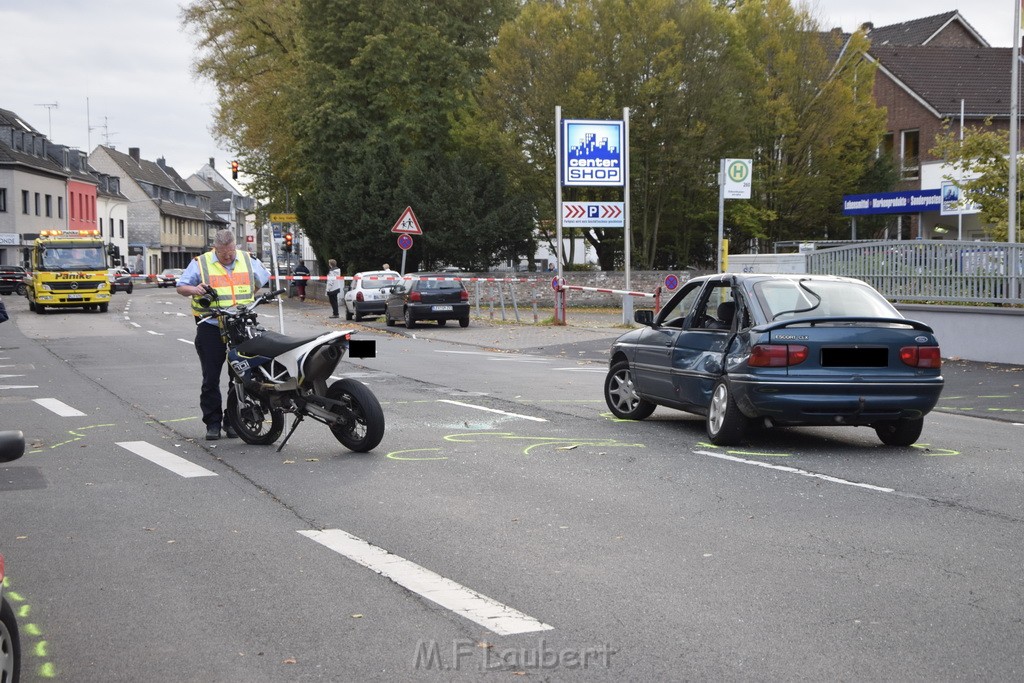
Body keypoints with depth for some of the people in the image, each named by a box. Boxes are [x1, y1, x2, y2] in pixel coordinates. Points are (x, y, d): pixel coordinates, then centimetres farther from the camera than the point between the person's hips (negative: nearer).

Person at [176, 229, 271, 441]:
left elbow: (264, 280, 26)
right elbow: (181, 287, 3)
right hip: (211, 328, -2)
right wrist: (194, 290, -17)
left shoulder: (248, 261, 10)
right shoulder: (200, 263, 1)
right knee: (211, 379, 0)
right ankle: (213, 423, 8)